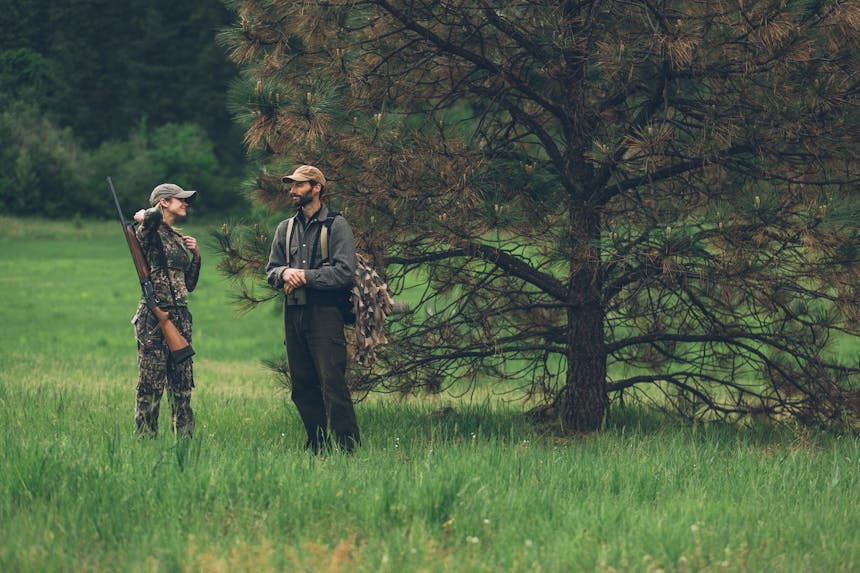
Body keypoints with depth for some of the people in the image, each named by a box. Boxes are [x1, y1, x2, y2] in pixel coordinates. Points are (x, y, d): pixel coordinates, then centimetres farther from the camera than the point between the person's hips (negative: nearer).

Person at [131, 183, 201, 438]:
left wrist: (196, 255, 11)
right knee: (151, 386, -6)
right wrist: (144, 216, -10)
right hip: (154, 317, -8)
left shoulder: (180, 239, 19)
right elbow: (154, 215, -31)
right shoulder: (151, 233, -5)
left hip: (180, 317, 8)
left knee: (182, 386, 8)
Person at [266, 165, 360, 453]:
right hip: (293, 315, 6)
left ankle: (348, 448, -14)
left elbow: (345, 272, -11)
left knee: (333, 384, -13)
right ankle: (316, 447, 14)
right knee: (302, 386, 8)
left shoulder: (336, 226, -1)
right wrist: (284, 273, -8)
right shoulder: (285, 228, 17)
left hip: (325, 314, -6)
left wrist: (305, 275, -13)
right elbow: (270, 271, 16)